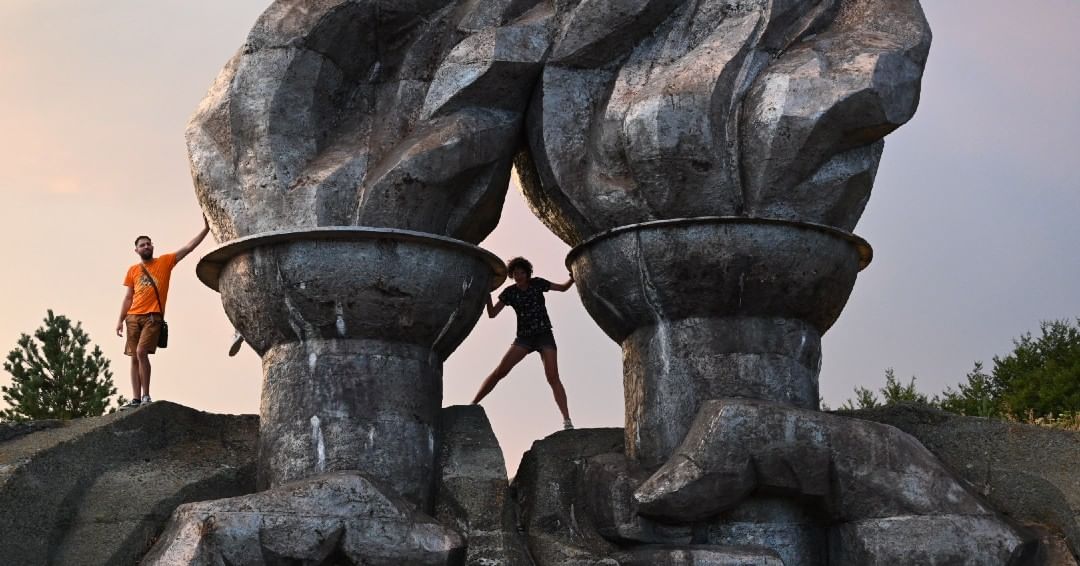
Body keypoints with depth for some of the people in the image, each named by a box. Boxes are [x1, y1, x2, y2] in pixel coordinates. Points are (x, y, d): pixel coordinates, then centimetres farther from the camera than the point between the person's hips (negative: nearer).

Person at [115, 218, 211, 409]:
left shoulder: (165, 261, 6)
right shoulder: (133, 270, 13)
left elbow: (189, 247, 1)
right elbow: (128, 297, 13)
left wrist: (205, 229, -6)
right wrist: (120, 320, 6)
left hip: (153, 317, -4)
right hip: (133, 317, 4)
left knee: (141, 352, -19)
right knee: (134, 357, 2)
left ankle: (146, 396, -12)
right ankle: (136, 399, 4)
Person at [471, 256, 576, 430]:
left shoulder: (537, 284, 0)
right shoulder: (510, 292, 1)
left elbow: (562, 287, 10)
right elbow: (492, 314, -2)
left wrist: (572, 279, -12)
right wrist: (487, 294, -17)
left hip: (544, 335, -1)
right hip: (524, 337, 2)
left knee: (553, 377, -15)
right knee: (500, 371, -10)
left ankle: (567, 421, -19)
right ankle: (472, 405, -6)